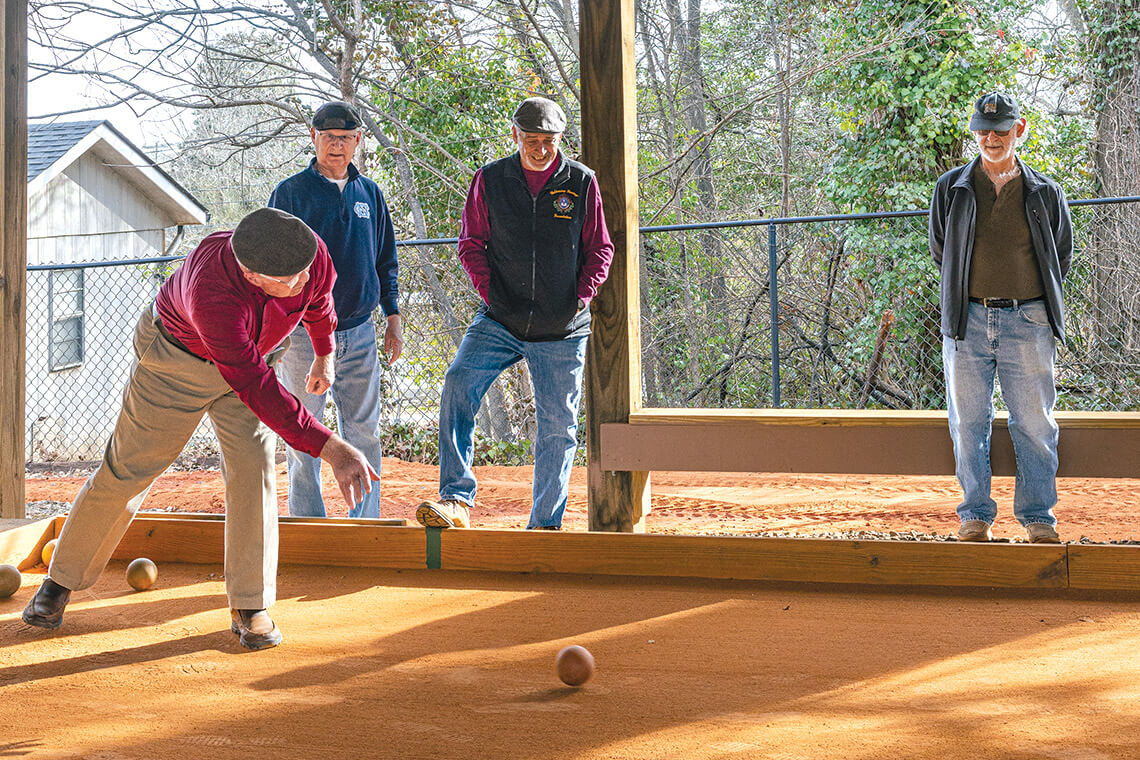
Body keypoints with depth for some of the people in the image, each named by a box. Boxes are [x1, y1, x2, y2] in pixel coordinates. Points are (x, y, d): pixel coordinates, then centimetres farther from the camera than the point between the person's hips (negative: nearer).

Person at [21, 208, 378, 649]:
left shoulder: (311, 253, -28)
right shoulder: (214, 296, -45)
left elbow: (318, 299, -1)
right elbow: (257, 389, -48)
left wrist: (324, 355, 16)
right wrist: (331, 449, -54)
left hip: (253, 356, 4)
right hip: (175, 359, -4)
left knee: (253, 465, -11)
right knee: (128, 469, 3)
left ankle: (250, 606, -3)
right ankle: (61, 580, 22)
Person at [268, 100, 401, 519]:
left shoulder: (370, 194, 11)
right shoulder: (290, 193, 0)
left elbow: (386, 261, 18)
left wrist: (393, 316, 12)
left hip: (359, 332, 3)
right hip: (304, 334, -3)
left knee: (364, 433, 6)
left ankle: (366, 525, 14)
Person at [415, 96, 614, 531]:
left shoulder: (582, 183, 2)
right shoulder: (489, 181, 2)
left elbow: (600, 249, 8)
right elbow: (471, 245, 8)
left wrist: (581, 297, -4)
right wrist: (490, 293, -4)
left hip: (562, 331, 0)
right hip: (500, 320, 0)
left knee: (558, 426, 3)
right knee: (458, 384, -23)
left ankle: (546, 523, 16)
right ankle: (457, 499, -23)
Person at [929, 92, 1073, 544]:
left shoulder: (1045, 193, 7)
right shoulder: (951, 188, 7)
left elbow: (1061, 255, 16)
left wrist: (1031, 300, 12)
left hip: (1028, 322, 0)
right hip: (967, 320, 1)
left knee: (1034, 422, 0)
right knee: (968, 422, 2)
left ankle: (1037, 515, 10)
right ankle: (976, 515, 12)